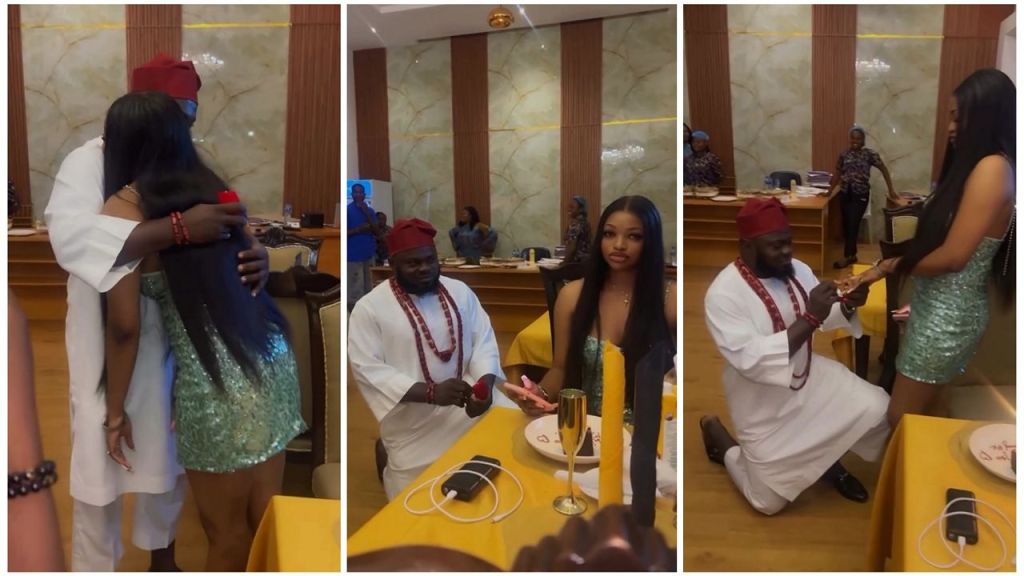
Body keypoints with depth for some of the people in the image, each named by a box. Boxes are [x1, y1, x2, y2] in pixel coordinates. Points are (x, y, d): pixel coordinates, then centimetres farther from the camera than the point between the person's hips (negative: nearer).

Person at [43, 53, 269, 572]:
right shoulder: (91, 161, -14)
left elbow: (221, 237, 0)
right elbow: (70, 235, -33)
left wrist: (253, 255, -25)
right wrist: (178, 229, -44)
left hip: (175, 341, 5)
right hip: (109, 347, -5)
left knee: (169, 456, 20)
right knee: (100, 465, 9)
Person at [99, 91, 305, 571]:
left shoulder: (123, 209, -6)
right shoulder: (210, 187, 11)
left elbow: (124, 326, -7)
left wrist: (115, 410, 4)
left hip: (216, 385, -6)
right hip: (273, 360, 6)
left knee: (226, 532, 13)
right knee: (266, 516, 20)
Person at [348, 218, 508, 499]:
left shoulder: (460, 291, 5)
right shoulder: (369, 307, -8)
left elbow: (484, 341, 4)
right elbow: (367, 368, -14)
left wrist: (485, 385, -18)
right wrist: (431, 392, -25)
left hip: (470, 415, 3)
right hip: (414, 429, -3)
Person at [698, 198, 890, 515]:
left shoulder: (797, 270, -7)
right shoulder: (723, 293, -27)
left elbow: (829, 319, 3)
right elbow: (751, 361, -34)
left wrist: (849, 304, -21)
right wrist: (810, 318, -38)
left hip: (808, 375, 6)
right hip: (763, 402, -6)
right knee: (770, 501, 4)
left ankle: (828, 456, 20)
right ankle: (716, 433, 28)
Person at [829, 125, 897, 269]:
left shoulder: (870, 154, -4)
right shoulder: (844, 154, 5)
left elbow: (884, 170, 1)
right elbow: (837, 173, 12)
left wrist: (891, 190, 0)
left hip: (861, 195, -4)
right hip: (845, 193, 4)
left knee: (853, 224, -8)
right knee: (846, 224, 7)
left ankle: (848, 256, -2)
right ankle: (852, 254, 19)